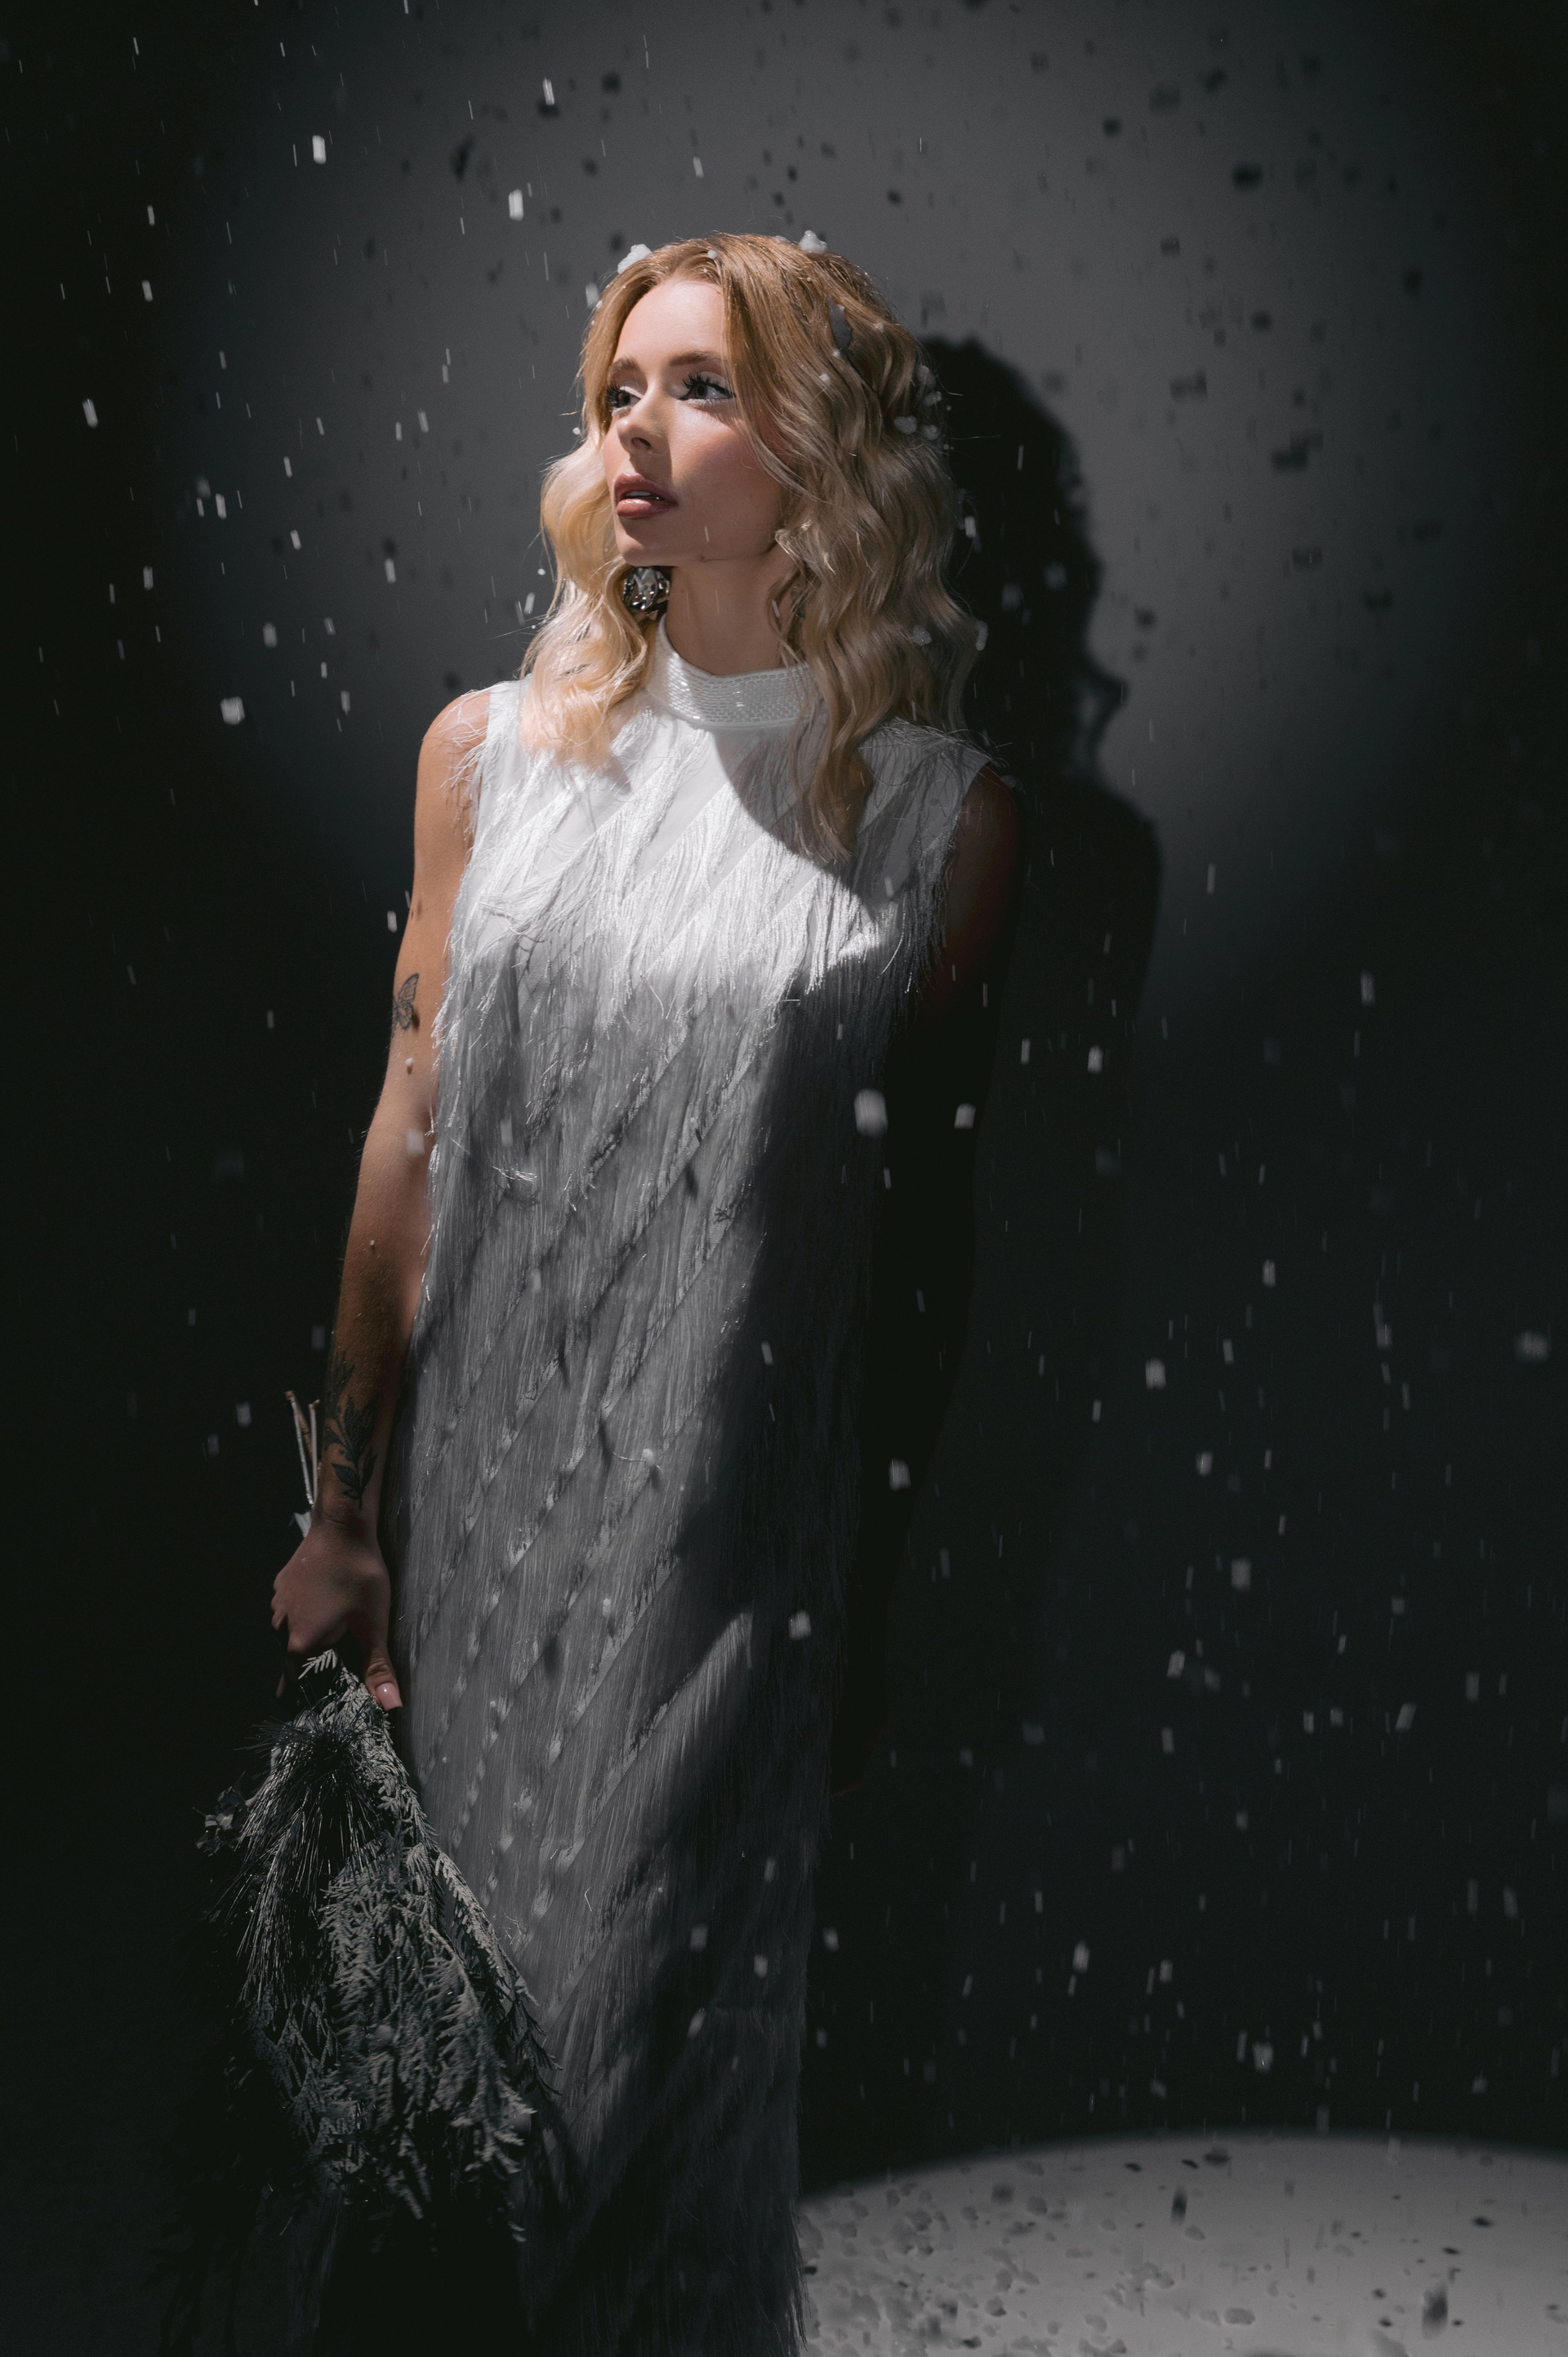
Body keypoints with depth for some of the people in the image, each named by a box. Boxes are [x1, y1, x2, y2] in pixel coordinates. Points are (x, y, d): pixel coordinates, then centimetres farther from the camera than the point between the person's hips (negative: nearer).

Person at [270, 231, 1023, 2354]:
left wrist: (878, 1619, 4)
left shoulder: (945, 815, -3)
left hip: (739, 1538, -2)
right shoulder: (494, 754, 3)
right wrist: (342, 1509, 5)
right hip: (478, 1499, 3)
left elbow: (931, 1237, 1)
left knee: (655, 2039, 6)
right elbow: (412, 1134, 5)